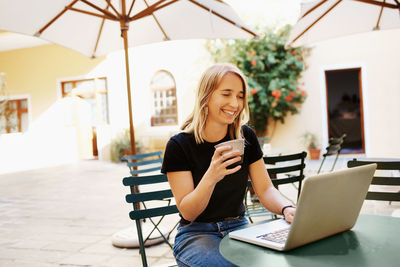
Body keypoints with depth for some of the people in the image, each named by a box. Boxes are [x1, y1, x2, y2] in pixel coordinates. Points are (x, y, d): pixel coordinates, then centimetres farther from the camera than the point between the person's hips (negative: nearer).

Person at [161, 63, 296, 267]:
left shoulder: (246, 137, 1)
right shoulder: (179, 145, -12)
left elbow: (265, 189, 0)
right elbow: (187, 212, -14)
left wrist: (286, 208, -23)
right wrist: (211, 177, -32)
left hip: (238, 227, 4)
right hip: (196, 233, -4)